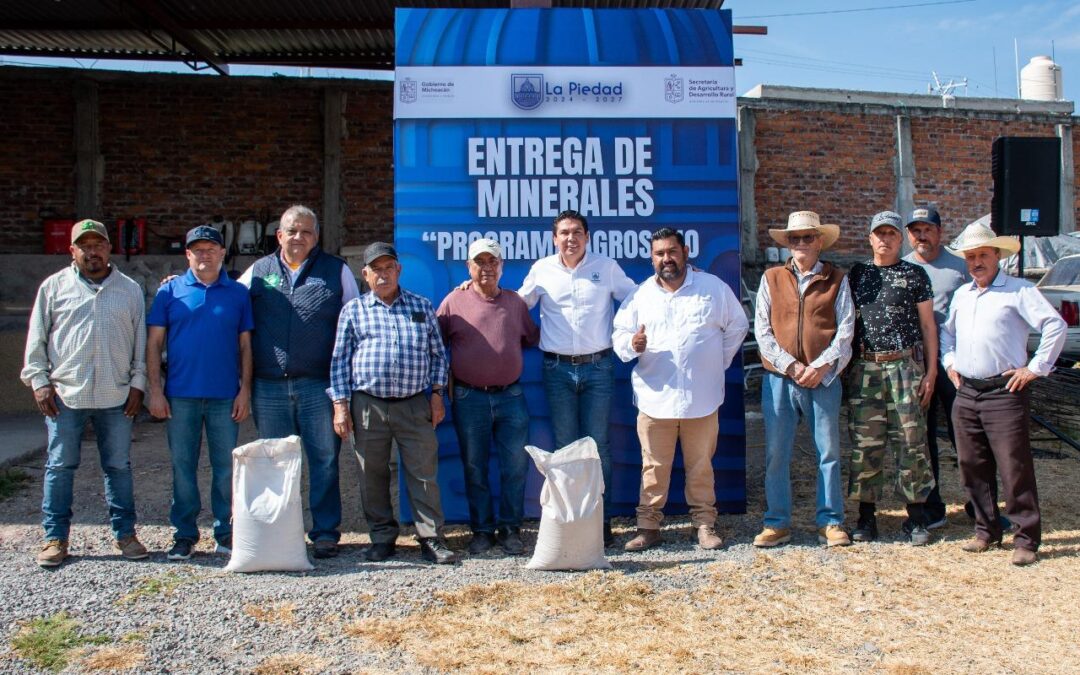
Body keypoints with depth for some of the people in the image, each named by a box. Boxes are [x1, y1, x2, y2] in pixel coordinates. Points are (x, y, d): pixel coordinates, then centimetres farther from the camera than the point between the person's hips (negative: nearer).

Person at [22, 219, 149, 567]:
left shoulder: (130, 289, 10)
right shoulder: (54, 286, 7)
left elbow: (140, 340, 11)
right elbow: (36, 339, 7)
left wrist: (138, 383, 4)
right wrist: (38, 381, -1)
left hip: (116, 396, 1)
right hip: (64, 394, -1)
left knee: (119, 467, 6)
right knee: (60, 466, 4)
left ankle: (125, 534, 16)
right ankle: (56, 538, 13)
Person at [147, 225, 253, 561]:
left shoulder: (238, 293, 8)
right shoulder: (170, 291, 6)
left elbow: (245, 345, 8)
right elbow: (154, 342, 5)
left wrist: (245, 390, 0)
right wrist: (155, 390, -2)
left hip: (225, 396, 0)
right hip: (181, 395, 0)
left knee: (227, 467, 4)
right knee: (183, 467, 6)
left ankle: (226, 533, 16)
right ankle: (184, 534, 17)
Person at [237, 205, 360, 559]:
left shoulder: (337, 271, 6)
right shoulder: (259, 271, 11)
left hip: (319, 384, -2)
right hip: (269, 386, 2)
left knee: (324, 460, 0)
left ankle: (325, 532, 10)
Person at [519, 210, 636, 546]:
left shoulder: (606, 267, 3)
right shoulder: (541, 270, 5)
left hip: (598, 367, -1)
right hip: (558, 368, 1)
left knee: (598, 446, 1)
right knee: (565, 447, 5)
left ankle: (602, 521, 8)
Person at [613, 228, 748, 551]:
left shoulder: (714, 288, 4)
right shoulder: (640, 295, 7)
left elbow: (737, 327, 14)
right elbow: (619, 335, 6)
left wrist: (718, 363, 11)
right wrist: (632, 344, -16)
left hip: (701, 398, 0)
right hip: (654, 398, 0)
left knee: (701, 466, 8)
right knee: (654, 467, 3)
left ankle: (705, 524, 19)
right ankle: (648, 527, 12)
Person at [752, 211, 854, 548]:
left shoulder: (837, 279, 7)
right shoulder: (771, 279, 8)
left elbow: (846, 328, 0)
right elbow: (762, 329, 2)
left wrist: (822, 365, -12)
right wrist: (790, 365, -8)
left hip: (824, 379, 0)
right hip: (779, 378, 1)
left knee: (829, 451, 5)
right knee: (776, 453, 3)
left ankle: (830, 522, 15)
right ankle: (777, 523, 12)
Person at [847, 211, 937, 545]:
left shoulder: (915, 274, 6)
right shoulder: (857, 274, 13)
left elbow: (927, 324, 6)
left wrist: (931, 370, -1)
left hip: (905, 364, -2)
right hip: (864, 367, 2)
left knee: (910, 439, -3)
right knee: (865, 442, 1)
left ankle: (917, 517, 7)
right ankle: (866, 515, 10)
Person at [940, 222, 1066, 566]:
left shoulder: (1019, 291, -4)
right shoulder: (961, 294, 17)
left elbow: (1056, 326, -11)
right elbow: (947, 331, 32)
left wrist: (1036, 368, -11)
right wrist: (949, 362, 17)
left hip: (1005, 392, -6)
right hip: (966, 393, 6)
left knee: (1015, 467, -6)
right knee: (972, 467, 9)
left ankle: (1027, 539, 2)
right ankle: (987, 530, 21)